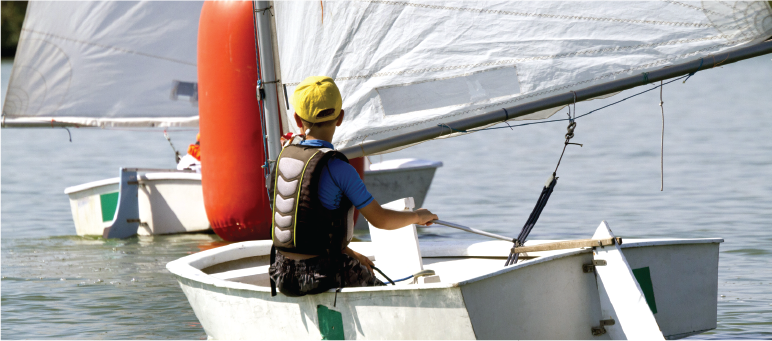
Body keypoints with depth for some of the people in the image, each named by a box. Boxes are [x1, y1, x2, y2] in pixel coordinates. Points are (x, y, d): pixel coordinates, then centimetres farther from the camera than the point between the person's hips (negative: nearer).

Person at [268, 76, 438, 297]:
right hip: (323, 276, -6)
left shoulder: (284, 158, 4)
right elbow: (379, 219, -10)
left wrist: (348, 253, 19)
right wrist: (417, 216, 10)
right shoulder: (337, 168, -17)